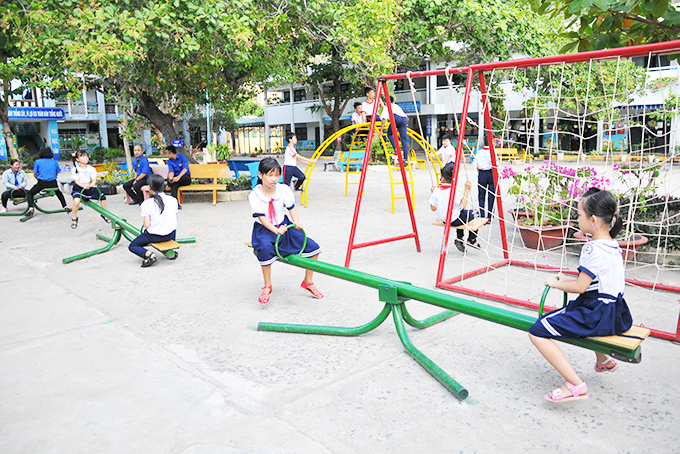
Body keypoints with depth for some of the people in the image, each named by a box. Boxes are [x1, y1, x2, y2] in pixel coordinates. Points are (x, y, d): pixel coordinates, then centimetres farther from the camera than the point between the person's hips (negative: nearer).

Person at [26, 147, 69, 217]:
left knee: (29, 194, 13)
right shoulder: (54, 162, 6)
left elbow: (34, 174, 4)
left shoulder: (37, 161, 1)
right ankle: (65, 206, 23)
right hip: (53, 183, 3)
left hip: (42, 183, -3)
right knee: (58, 192, 33)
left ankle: (31, 208, -9)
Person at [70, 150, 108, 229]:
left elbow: (94, 179, -4)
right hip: (78, 188, -4)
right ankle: (74, 218, -8)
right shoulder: (75, 169, -8)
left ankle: (104, 214, 14)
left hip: (89, 187, 4)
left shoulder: (91, 169, 1)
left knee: (103, 197, -10)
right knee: (76, 200, -33)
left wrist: (92, 184, -28)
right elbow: (76, 180, -14)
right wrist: (83, 185, -34)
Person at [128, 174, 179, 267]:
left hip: (154, 236, -4)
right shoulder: (173, 200, -1)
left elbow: (147, 225, -12)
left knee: (132, 246, 18)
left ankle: (148, 254, -12)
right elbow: (175, 220, 4)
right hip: (171, 234, 4)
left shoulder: (146, 204, -12)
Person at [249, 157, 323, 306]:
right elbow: (261, 218, -17)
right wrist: (276, 231, -30)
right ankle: (267, 286, -16)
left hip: (283, 226, 4)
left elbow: (291, 208, -1)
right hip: (264, 230, -4)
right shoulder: (254, 196, -13)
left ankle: (308, 282, 12)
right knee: (266, 249, -39)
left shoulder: (283, 190, -4)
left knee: (313, 247, -8)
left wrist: (297, 222, -22)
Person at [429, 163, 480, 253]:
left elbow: (433, 208, -1)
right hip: (454, 220, -6)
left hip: (443, 219, 7)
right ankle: (472, 240, 24)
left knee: (462, 213, 34)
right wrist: (466, 189, -27)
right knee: (473, 214, 17)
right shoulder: (454, 192, -25)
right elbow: (463, 205, -30)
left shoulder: (436, 191, -9)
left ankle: (459, 239, 31)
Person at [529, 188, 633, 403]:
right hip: (615, 313, 10)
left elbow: (580, 287, -19)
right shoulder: (614, 246, 9)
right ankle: (604, 360, 52)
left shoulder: (593, 249, -21)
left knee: (537, 332, -14)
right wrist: (567, 279, 14)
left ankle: (575, 385, -16)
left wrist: (556, 283, -3)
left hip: (596, 316, -10)